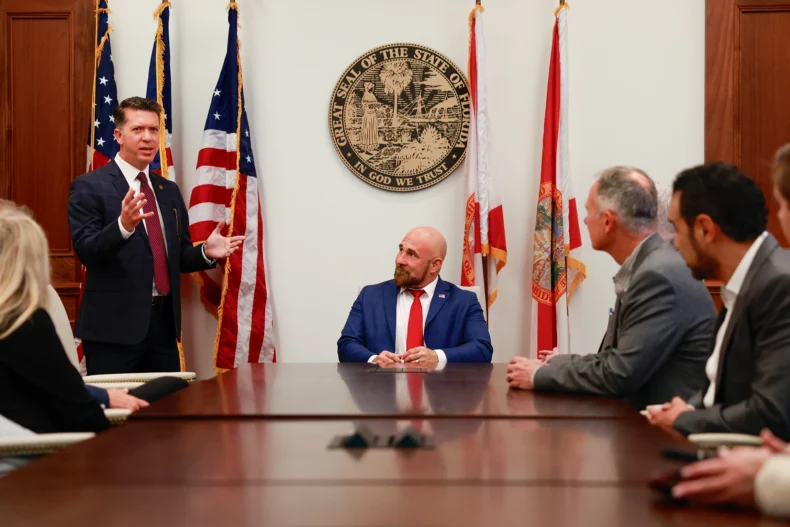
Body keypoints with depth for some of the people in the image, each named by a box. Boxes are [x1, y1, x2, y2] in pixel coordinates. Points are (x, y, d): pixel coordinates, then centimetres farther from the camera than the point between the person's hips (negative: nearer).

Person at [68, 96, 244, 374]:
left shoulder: (169, 190, 15)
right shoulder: (89, 186, -4)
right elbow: (86, 252, -14)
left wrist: (205, 252, -4)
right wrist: (123, 225, -31)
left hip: (164, 321, 6)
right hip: (114, 325, -6)